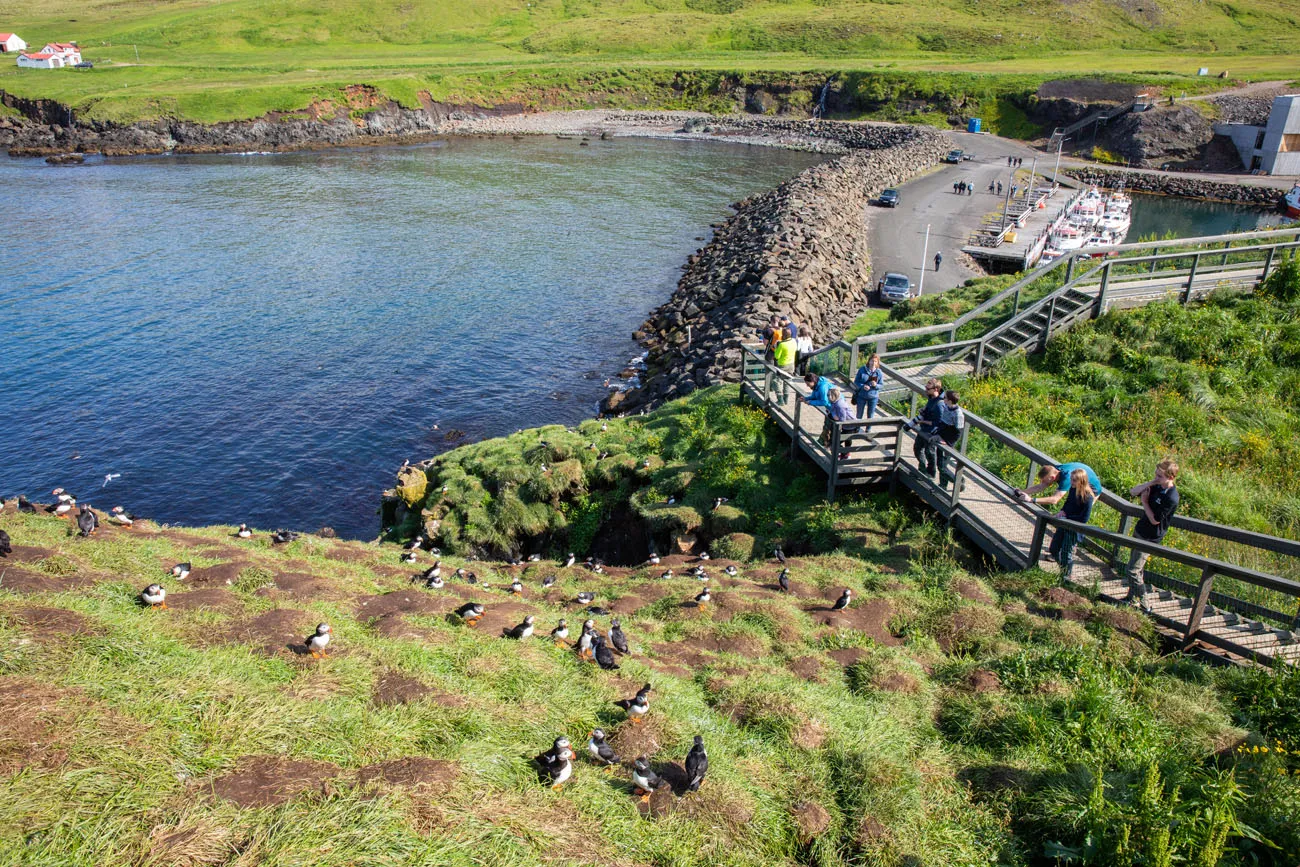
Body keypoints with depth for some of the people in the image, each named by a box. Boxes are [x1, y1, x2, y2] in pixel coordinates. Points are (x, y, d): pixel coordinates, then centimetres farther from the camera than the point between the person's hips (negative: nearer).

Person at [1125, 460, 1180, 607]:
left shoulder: (1171, 498, -25)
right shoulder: (1156, 487, -2)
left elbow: (1155, 520, -22)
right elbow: (1132, 492, 0)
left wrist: (1144, 501, -13)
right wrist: (1150, 483, -13)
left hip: (1150, 538, -8)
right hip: (1140, 531, 8)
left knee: (1133, 570, -4)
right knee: (1138, 567, 18)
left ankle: (1144, 604, 9)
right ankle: (1132, 597, 31)